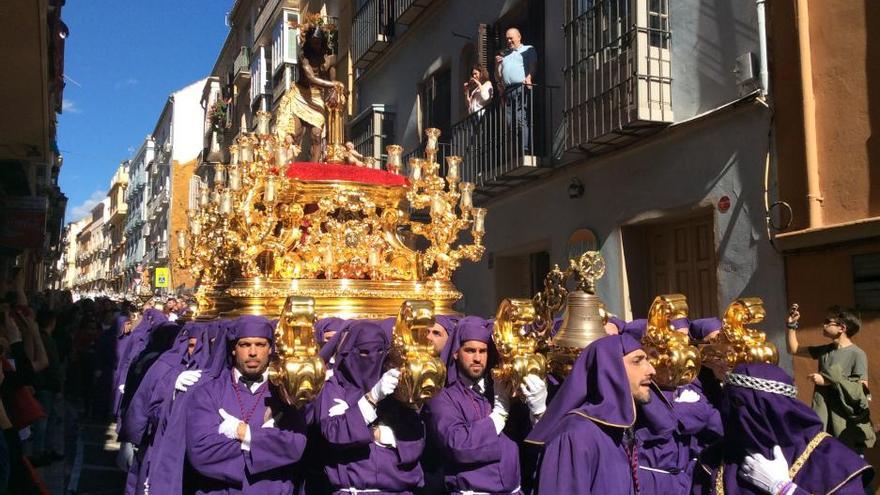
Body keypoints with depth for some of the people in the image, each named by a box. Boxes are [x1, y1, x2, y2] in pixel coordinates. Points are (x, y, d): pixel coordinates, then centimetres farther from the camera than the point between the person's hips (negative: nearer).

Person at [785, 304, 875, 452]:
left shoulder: (857, 354, -10)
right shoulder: (825, 350, 9)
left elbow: (862, 390, -15)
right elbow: (793, 350, 20)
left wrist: (828, 381, -16)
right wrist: (792, 325, 10)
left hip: (847, 424, -6)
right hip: (823, 421, 6)